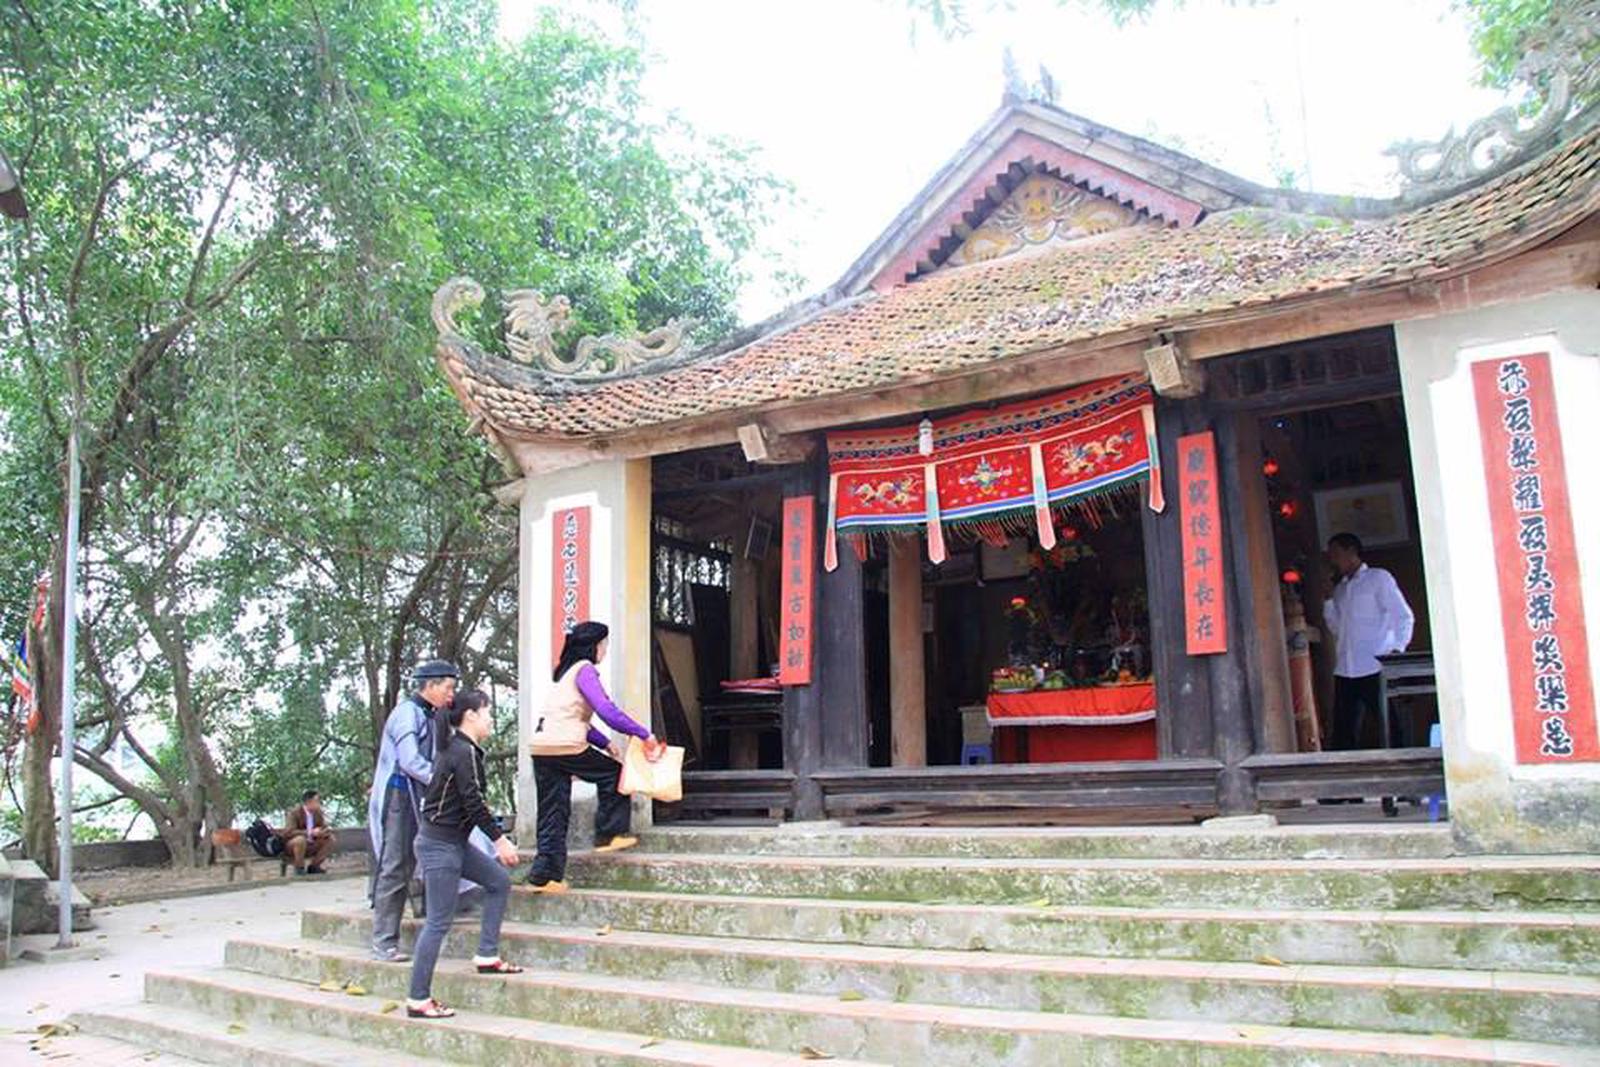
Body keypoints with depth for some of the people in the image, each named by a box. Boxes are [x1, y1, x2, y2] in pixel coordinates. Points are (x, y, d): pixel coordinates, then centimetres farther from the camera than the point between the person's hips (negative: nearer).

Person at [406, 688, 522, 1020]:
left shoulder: (455, 748, 13)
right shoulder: (465, 752, -17)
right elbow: (473, 802, -20)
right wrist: (499, 839, -13)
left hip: (453, 841, 10)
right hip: (440, 844, -10)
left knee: (499, 880, 12)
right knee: (439, 922, -5)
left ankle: (487, 955, 14)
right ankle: (418, 1000, 1)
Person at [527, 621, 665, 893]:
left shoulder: (568, 672, 23)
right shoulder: (584, 670, -5)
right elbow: (607, 711, -17)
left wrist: (606, 743, 18)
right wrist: (644, 734, -13)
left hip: (541, 746, 8)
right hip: (565, 745, -8)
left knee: (552, 814, 10)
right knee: (612, 773, 13)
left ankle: (545, 874, 8)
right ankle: (609, 834, 16)